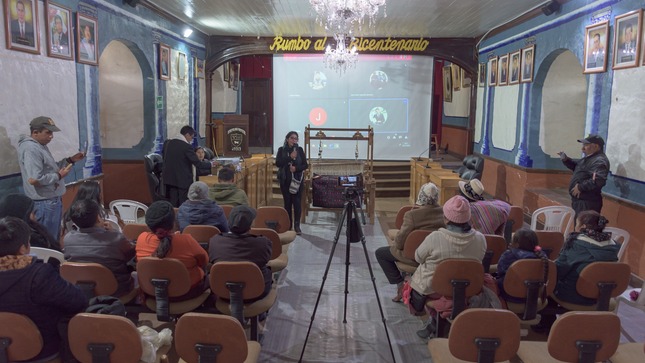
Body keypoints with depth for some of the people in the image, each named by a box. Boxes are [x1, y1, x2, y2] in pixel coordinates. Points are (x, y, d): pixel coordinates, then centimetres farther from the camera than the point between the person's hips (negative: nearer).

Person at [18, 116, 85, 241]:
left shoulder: (41, 145, 11)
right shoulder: (31, 149, -21)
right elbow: (33, 179, -29)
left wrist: (70, 160, 11)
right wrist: (58, 176, -17)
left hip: (52, 199, 10)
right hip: (45, 202, -10)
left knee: (54, 238, 19)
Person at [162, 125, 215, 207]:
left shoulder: (167, 143, 4)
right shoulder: (186, 146, -16)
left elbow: (164, 159, 15)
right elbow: (198, 164, -15)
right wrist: (210, 164, -1)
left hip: (170, 179, 7)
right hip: (183, 180, -6)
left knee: (173, 205, 10)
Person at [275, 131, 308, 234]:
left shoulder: (300, 150, 5)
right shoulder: (281, 150, 4)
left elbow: (305, 165, 4)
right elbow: (278, 163, -8)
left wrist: (296, 168, -14)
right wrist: (290, 157, -16)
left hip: (297, 180, 0)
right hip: (285, 180, 0)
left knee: (297, 202, -6)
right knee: (287, 202, 5)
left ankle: (297, 226, -2)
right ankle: (288, 225, 12)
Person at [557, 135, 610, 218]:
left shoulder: (599, 161, -20)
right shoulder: (589, 158, 15)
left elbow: (599, 180, -34)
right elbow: (576, 166, 31)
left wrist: (580, 187, -26)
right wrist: (566, 159, 12)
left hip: (587, 202, -11)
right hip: (578, 199, 11)